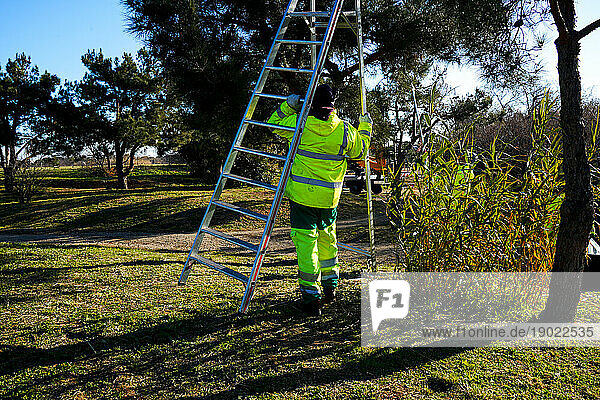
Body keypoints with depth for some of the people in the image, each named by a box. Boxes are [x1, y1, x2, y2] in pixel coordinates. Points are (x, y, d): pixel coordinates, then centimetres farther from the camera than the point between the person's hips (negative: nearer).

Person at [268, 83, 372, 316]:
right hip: (329, 197, 3)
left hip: (301, 193, -3)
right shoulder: (345, 131, -4)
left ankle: (311, 296, 0)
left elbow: (274, 124, 10)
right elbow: (359, 150, 16)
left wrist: (288, 106, 13)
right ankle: (330, 287, 33)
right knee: (327, 239, 20)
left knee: (305, 241, 0)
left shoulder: (300, 124, -7)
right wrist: (366, 127, 29)